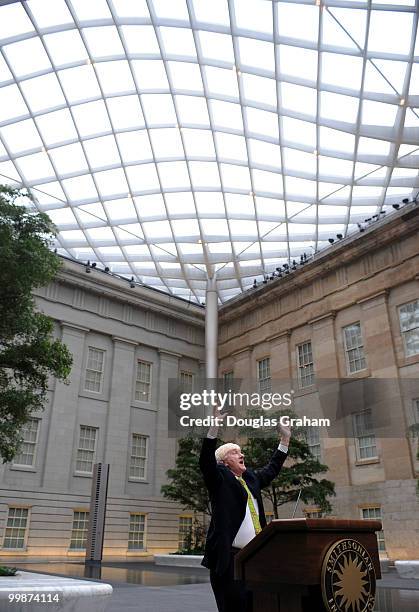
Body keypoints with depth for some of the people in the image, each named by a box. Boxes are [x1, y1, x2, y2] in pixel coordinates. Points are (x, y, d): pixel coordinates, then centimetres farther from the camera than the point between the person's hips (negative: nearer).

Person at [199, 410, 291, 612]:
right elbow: (206, 461, -17)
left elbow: (272, 469, 30)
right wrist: (214, 427, -26)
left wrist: (285, 440, 28)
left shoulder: (251, 478, 18)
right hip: (229, 558, -6)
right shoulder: (220, 478, -1)